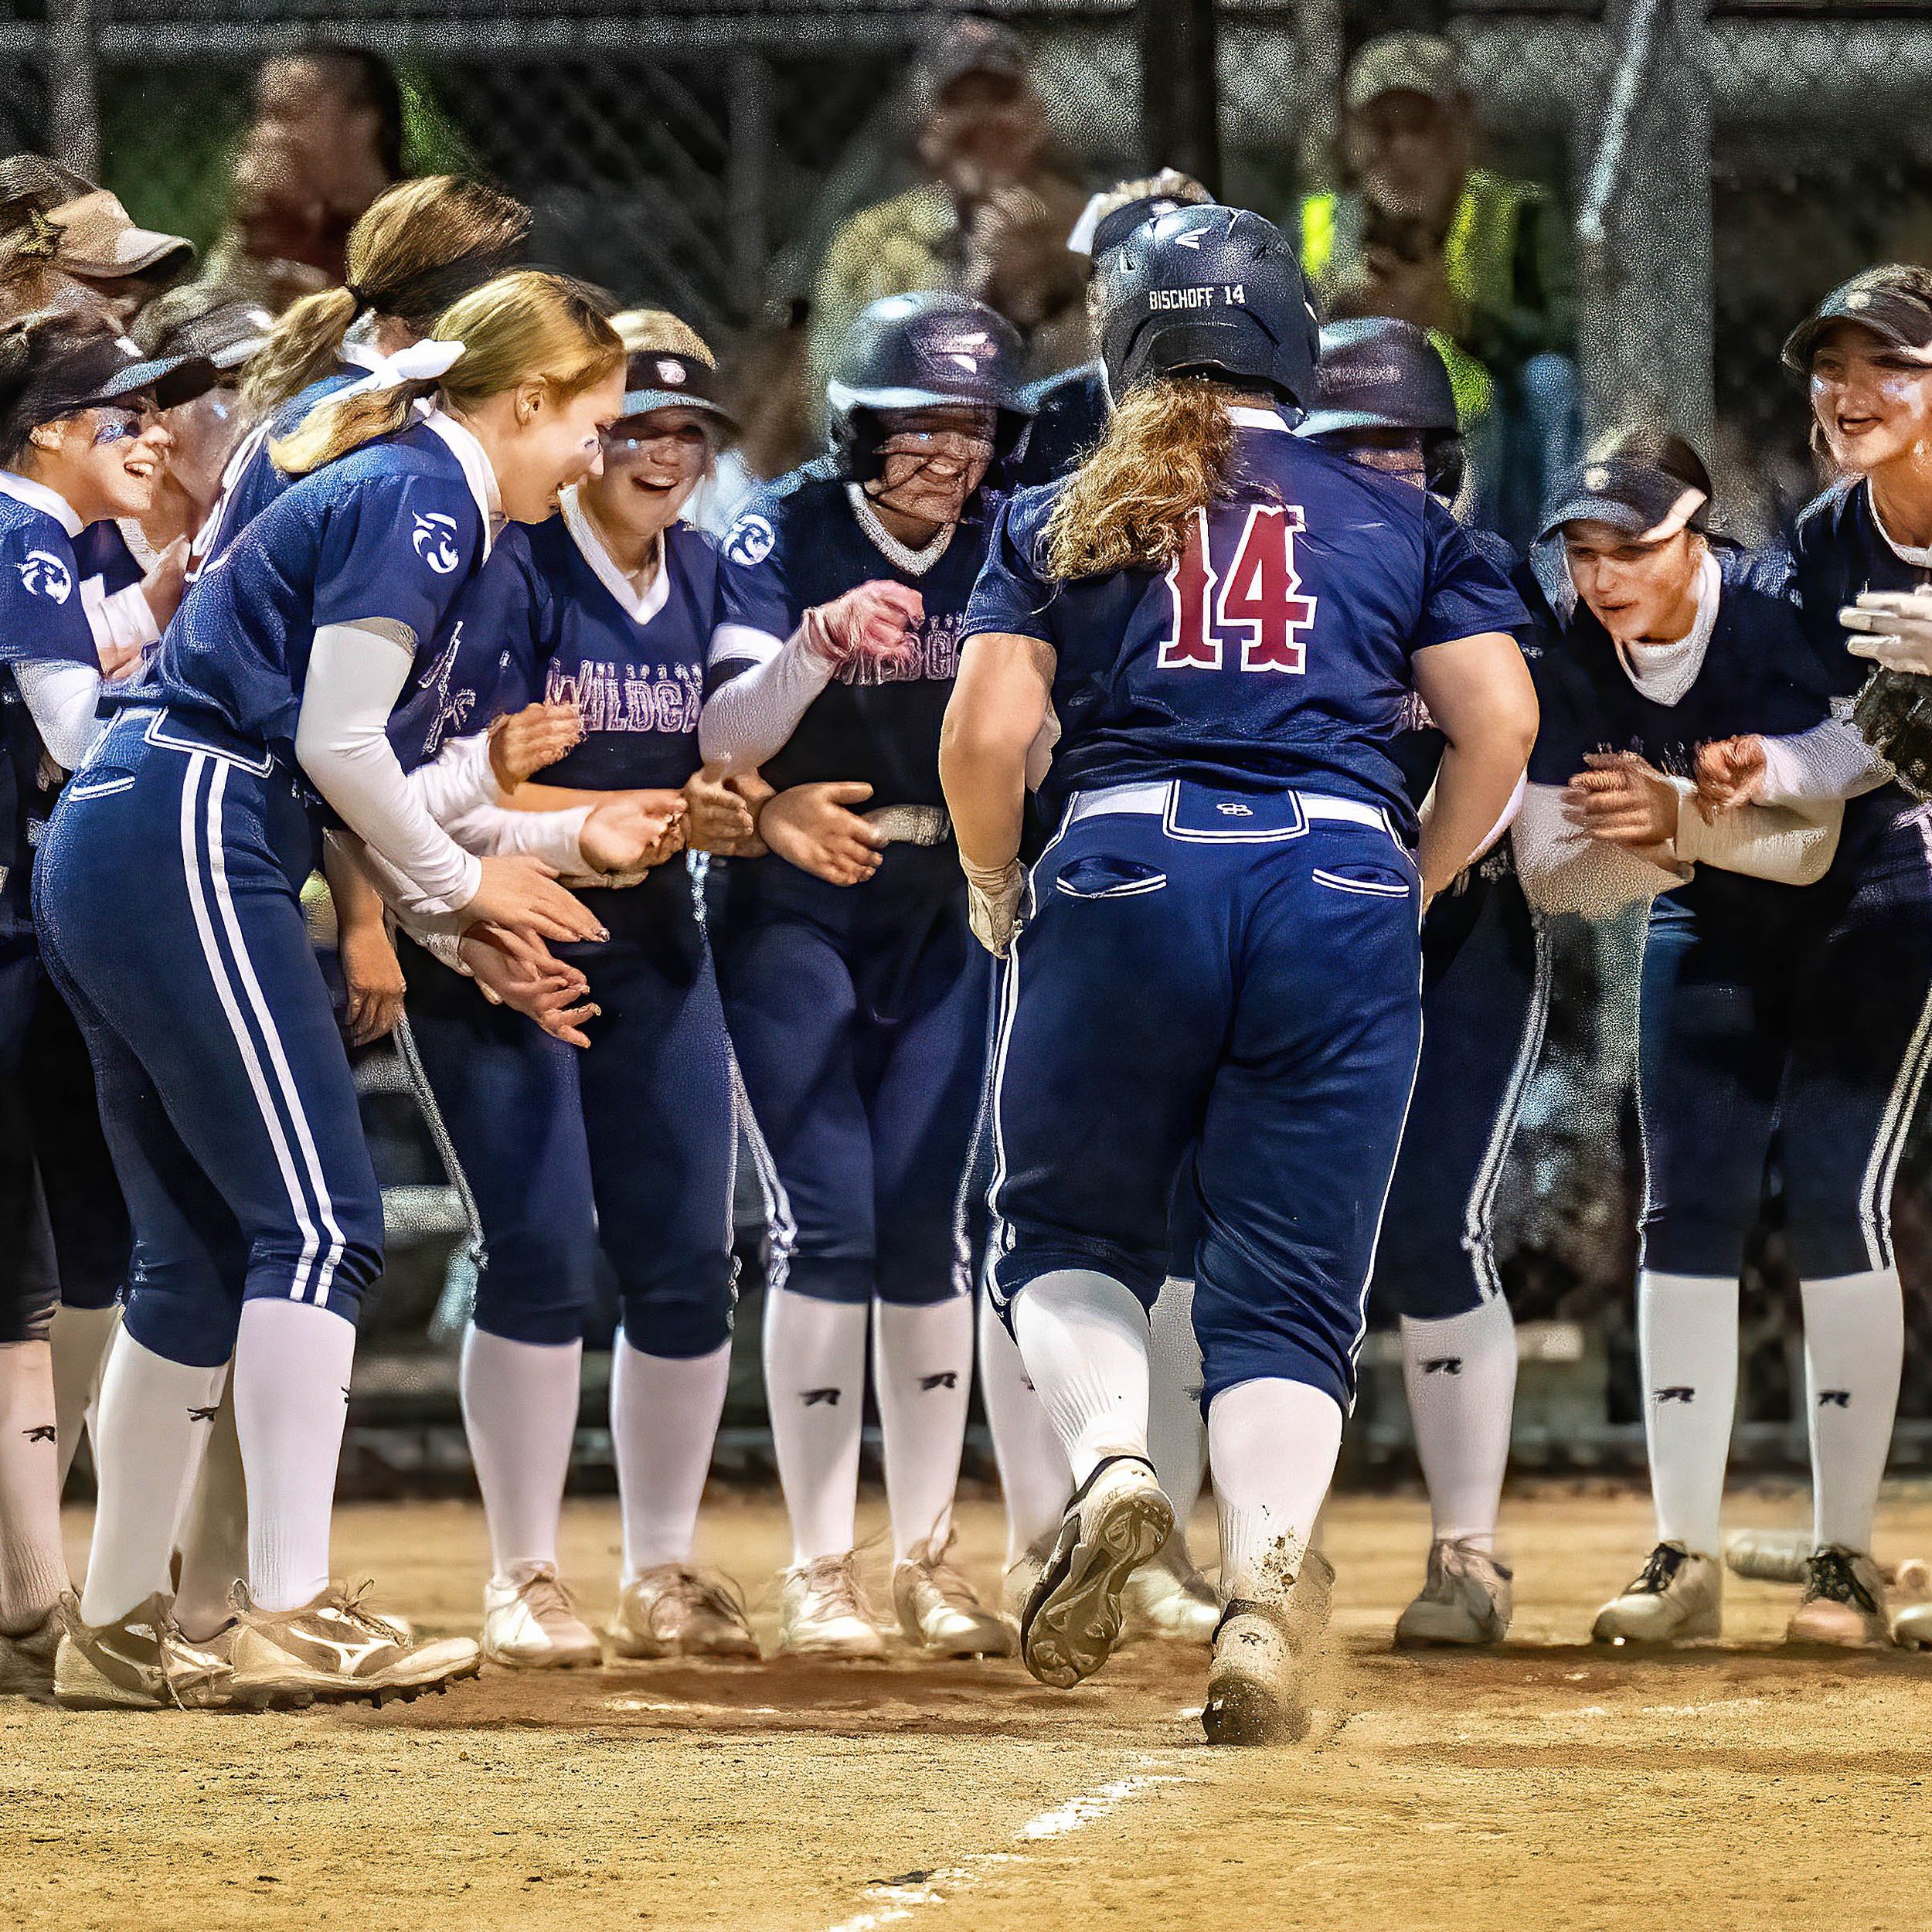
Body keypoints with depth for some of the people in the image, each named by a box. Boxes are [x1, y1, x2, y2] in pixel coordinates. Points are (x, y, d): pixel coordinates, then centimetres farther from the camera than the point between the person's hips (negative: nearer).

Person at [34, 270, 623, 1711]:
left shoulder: (389, 487, 23)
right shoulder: (421, 496, -7)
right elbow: (336, 739, -14)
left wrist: (452, 924, 16)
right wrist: (457, 882, 1)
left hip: (103, 858, 10)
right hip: (187, 851, -10)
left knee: (204, 1252, 12)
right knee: (319, 1223, -13)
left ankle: (116, 1628, 16)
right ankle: (292, 1615, -18)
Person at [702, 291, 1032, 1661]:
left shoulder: (1003, 550, -3)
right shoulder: (783, 537, -14)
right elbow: (722, 738, -23)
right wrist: (820, 640, -40)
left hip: (943, 915, 3)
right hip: (794, 911, -3)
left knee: (927, 1224, 2)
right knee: (830, 1220, -10)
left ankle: (927, 1563, 11)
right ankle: (820, 1572, -4)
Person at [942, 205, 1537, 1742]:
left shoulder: (1060, 520, 13)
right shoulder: (1401, 521, 17)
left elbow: (987, 735, 1)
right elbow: (1502, 721, 6)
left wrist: (996, 896, 16)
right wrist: (1413, 886, 18)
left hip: (1125, 877, -1)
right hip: (1342, 886, 1)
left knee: (1067, 1229, 18)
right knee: (1288, 1284, 5)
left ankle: (1109, 1461, -10)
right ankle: (1266, 1582, -16)